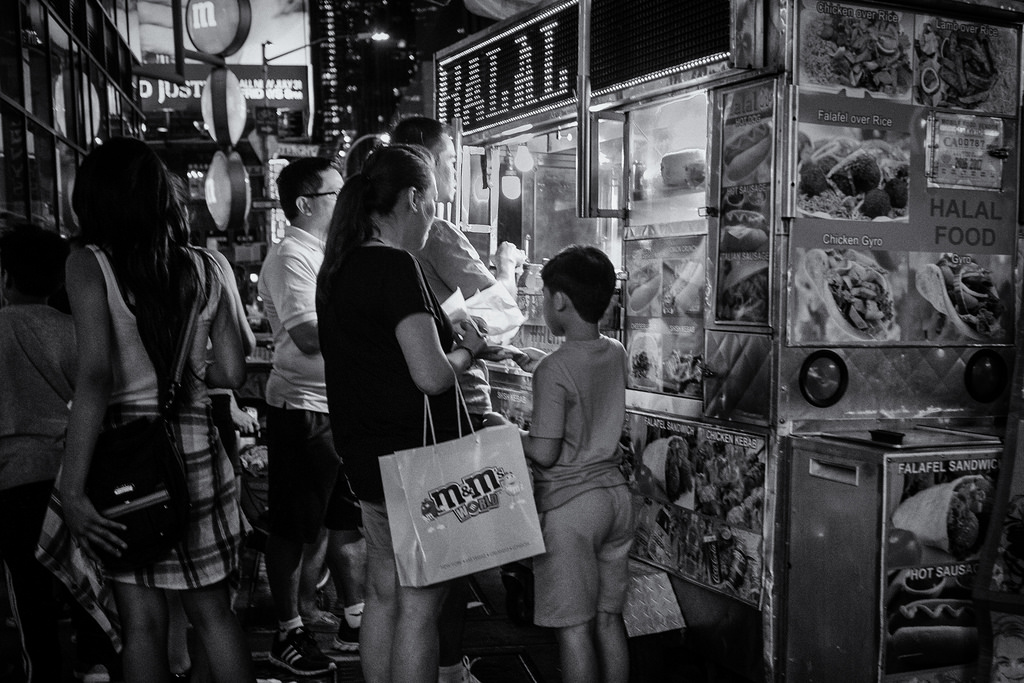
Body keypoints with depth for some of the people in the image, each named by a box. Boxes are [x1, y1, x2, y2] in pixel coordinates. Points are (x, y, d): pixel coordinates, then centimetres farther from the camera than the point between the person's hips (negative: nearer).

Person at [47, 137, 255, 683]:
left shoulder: (89, 265, -8)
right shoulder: (209, 268, 1)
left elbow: (94, 378, -18)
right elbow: (232, 373, 3)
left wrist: (71, 489, -18)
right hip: (193, 445, 3)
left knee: (142, 620, 10)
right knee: (212, 611, 15)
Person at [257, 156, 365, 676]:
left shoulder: (328, 254, 15)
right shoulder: (290, 257, -14)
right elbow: (310, 337, -25)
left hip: (343, 405, 9)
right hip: (303, 406, -9)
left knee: (349, 517, 15)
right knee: (292, 527, 4)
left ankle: (355, 619, 28)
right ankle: (288, 633, 16)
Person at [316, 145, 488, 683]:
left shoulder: (339, 266, 9)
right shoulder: (396, 267, -18)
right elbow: (432, 377, -24)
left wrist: (442, 332, 15)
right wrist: (466, 349, -4)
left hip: (365, 457, 9)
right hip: (415, 458, -9)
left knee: (383, 593, 19)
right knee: (420, 603, 2)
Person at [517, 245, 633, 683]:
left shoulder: (554, 370, -19)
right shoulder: (616, 354, 3)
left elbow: (545, 453, -17)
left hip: (570, 504, -7)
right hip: (614, 492, 7)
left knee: (573, 627, 3)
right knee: (609, 618, 16)